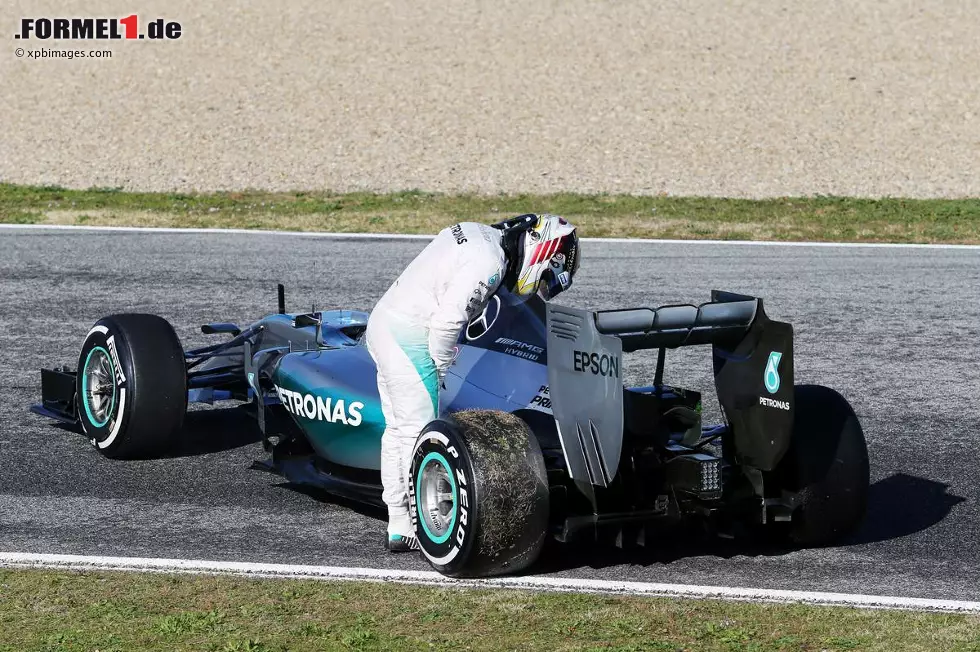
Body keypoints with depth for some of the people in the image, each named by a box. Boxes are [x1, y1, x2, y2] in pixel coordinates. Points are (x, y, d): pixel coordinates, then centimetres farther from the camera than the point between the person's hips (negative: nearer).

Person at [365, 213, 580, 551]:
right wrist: (438, 369, -7)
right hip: (410, 339, -10)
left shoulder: (477, 233, 12)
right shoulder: (489, 263, -18)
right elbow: (447, 321, -23)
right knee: (420, 434, -4)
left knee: (398, 430, 13)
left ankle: (399, 527, 19)